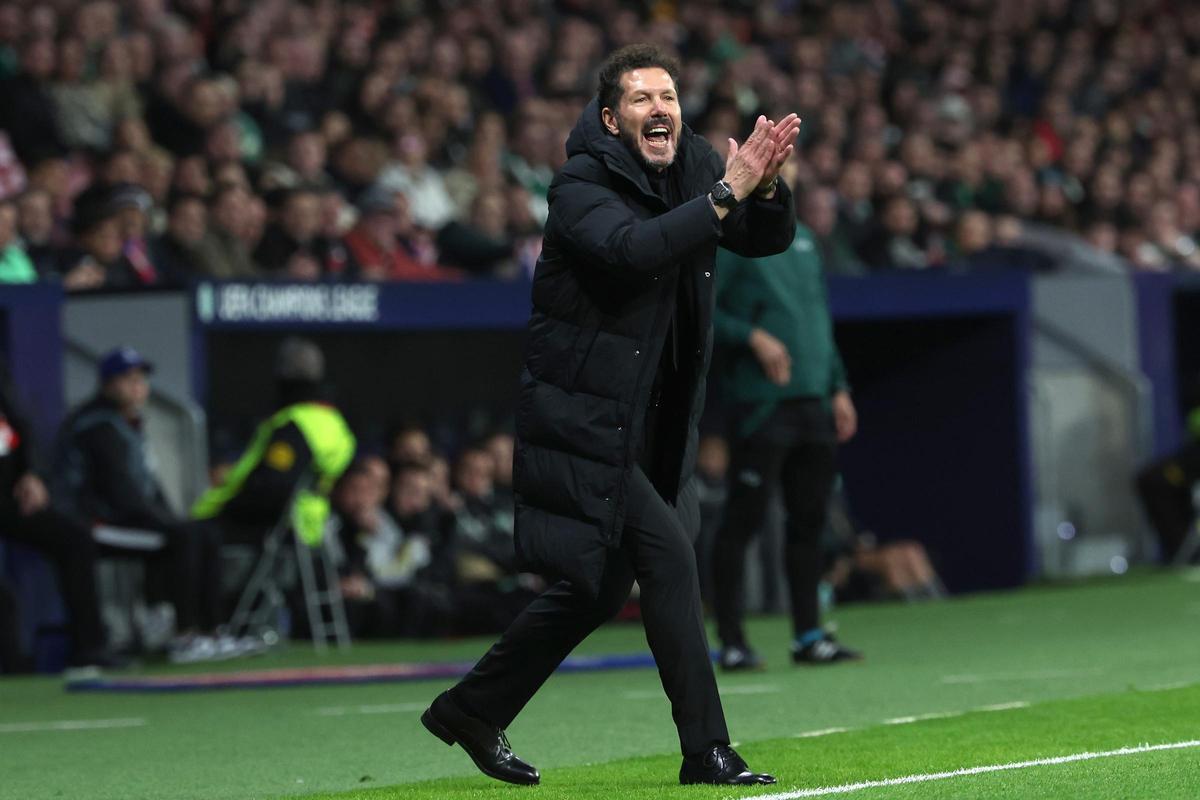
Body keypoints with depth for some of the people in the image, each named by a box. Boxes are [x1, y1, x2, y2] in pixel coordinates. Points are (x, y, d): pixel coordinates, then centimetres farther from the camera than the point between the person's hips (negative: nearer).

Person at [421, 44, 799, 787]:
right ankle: (707, 750, -10)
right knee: (669, 557, -15)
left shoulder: (693, 164, 5)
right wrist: (725, 194, -37)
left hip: (650, 430, 8)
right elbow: (629, 249, -33)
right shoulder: (582, 185, -14)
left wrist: (766, 185, -22)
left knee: (597, 590, 14)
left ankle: (470, 711, 29)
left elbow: (770, 238, 0)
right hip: (585, 417, -8)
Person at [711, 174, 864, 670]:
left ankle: (808, 637, 14)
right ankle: (731, 642, -4)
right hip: (761, 402, -7)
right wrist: (752, 337, -20)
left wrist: (838, 387, 18)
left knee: (809, 519, 8)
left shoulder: (803, 239, 17)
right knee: (744, 518, -6)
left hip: (812, 401, 7)